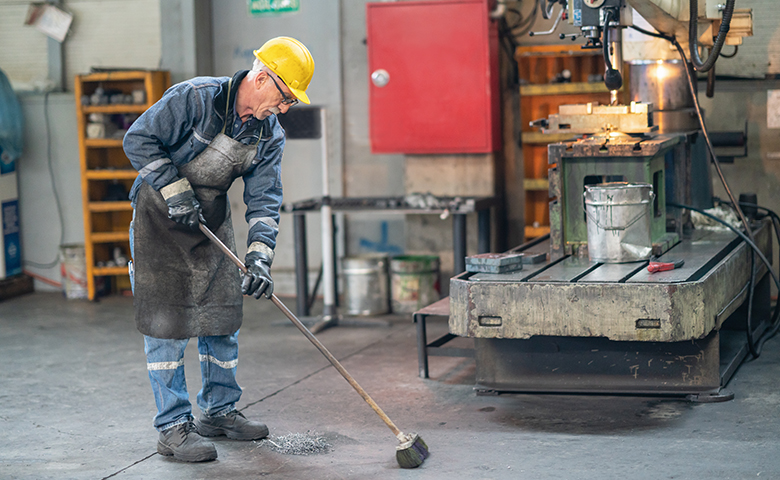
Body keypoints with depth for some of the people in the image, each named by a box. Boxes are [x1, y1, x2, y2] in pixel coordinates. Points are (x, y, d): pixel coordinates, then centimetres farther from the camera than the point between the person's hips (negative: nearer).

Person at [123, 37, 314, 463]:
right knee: (166, 320, -7)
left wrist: (258, 257, -22)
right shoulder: (195, 97, -23)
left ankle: (218, 411, 25)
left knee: (223, 316, 9)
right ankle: (173, 426, -1)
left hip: (213, 221, 6)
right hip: (159, 218, -6)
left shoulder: (270, 137, -5)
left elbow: (263, 199, -9)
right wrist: (175, 191, -22)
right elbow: (139, 139, -19)